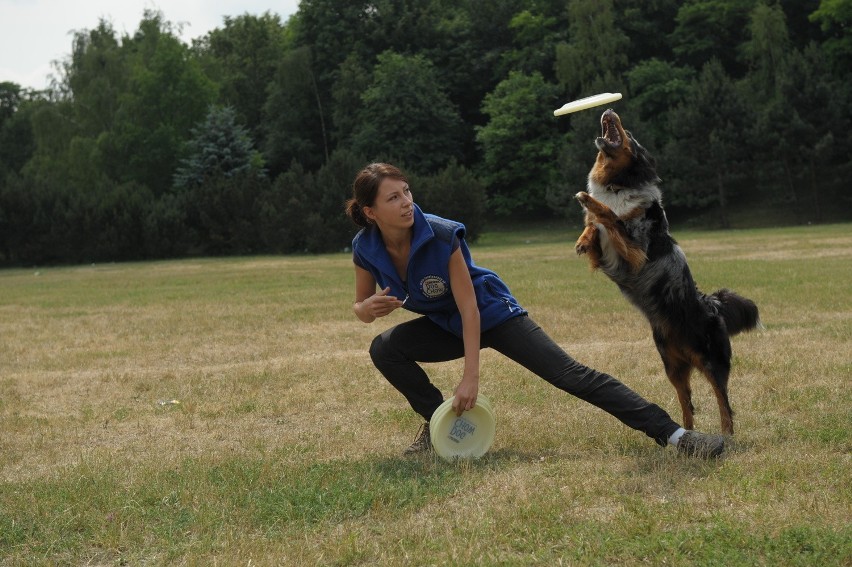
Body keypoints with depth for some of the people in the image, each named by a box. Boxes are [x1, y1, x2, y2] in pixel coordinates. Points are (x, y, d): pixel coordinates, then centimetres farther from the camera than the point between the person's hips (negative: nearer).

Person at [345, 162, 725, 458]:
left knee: (570, 375, -16)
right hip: (445, 326, 5)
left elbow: (469, 308, -27)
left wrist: (470, 376, -29)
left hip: (490, 314, -5)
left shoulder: (441, 236, -30)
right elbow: (361, 307, -2)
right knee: (385, 349, -21)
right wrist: (369, 308, -28)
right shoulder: (365, 249, -17)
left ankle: (672, 434, -19)